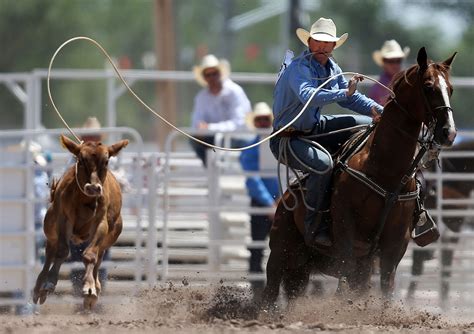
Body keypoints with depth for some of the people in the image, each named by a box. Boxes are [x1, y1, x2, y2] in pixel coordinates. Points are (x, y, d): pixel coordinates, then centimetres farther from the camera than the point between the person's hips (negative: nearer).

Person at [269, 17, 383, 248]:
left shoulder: (332, 68, 7)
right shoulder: (299, 68, -20)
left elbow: (351, 98, 14)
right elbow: (308, 96, -40)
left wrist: (377, 109, -1)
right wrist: (345, 92, -45)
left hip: (316, 127, 9)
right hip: (288, 139, -9)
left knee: (370, 124, 7)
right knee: (322, 163, -37)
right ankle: (314, 229, -25)